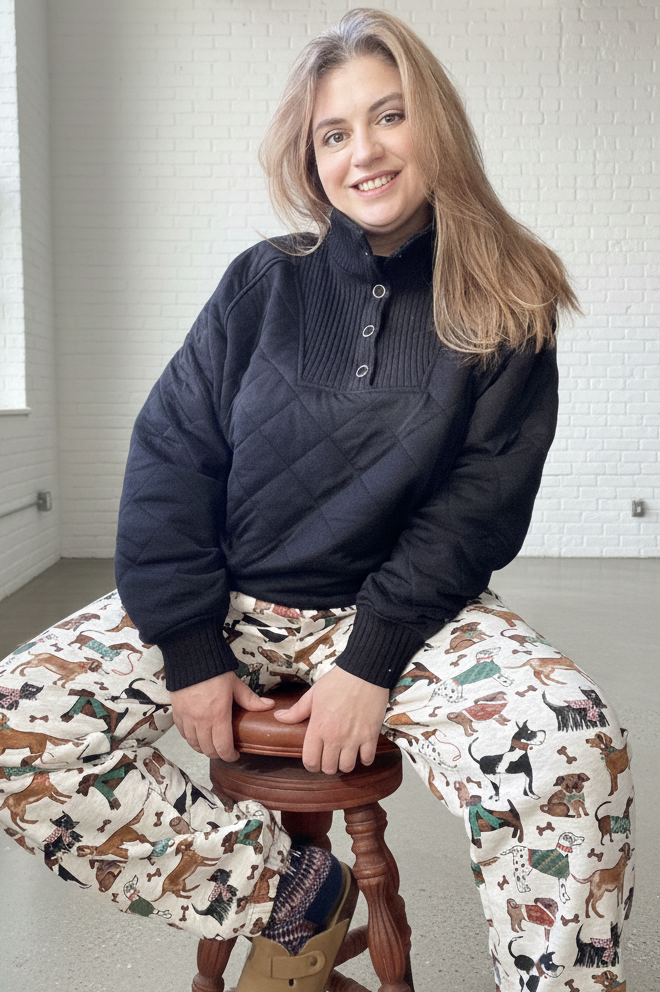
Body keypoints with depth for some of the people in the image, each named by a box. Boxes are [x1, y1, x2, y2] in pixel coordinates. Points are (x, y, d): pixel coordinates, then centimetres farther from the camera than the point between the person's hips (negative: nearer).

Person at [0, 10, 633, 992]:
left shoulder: (505, 309, 0)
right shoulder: (264, 284, 2)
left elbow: (482, 499, -6)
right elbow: (169, 459, -1)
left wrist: (373, 659, -16)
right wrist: (189, 647, -9)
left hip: (405, 608, -2)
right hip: (231, 597, 3)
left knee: (573, 754, -31)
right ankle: (291, 894, -1)